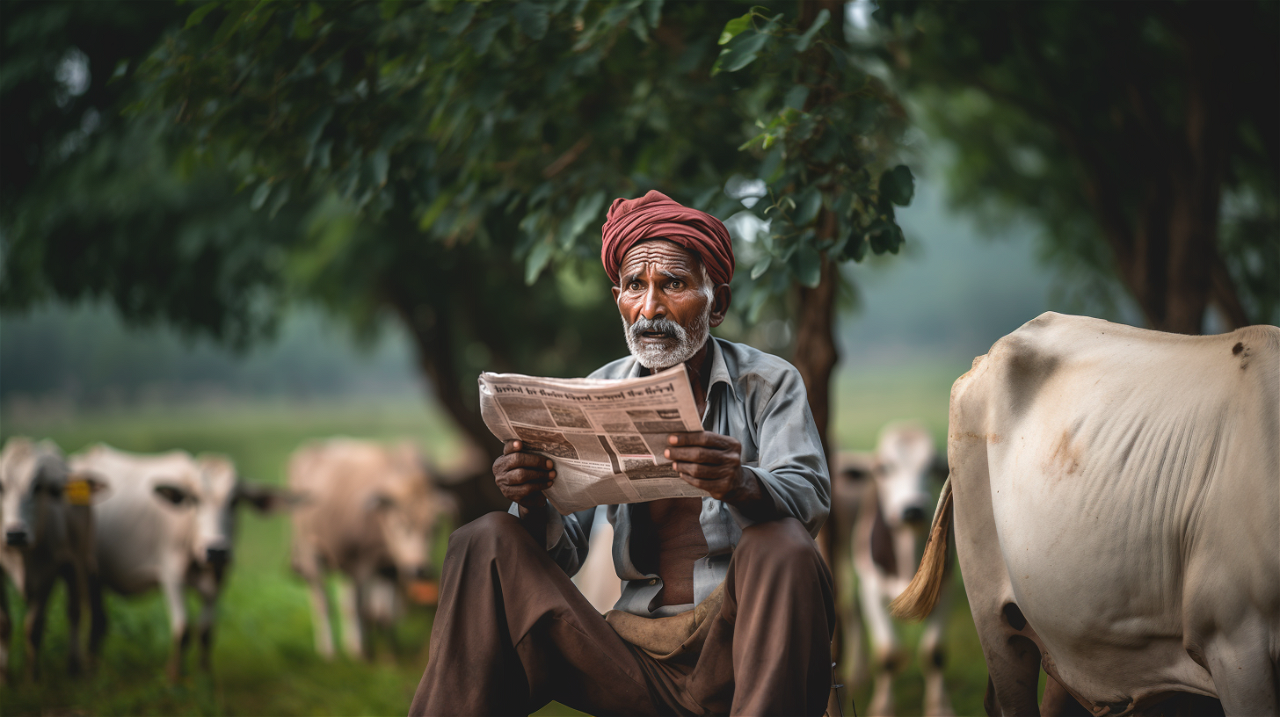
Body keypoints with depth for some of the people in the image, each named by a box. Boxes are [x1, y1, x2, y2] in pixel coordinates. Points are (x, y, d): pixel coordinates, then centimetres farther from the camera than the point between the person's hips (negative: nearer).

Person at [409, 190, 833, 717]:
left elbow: (810, 496, -12)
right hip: (633, 644, 3)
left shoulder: (768, 383, 5)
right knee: (488, 543, -9)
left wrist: (744, 486, -35)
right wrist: (534, 506, -17)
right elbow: (563, 551, 7)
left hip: (735, 644, -3)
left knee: (784, 545, -33)